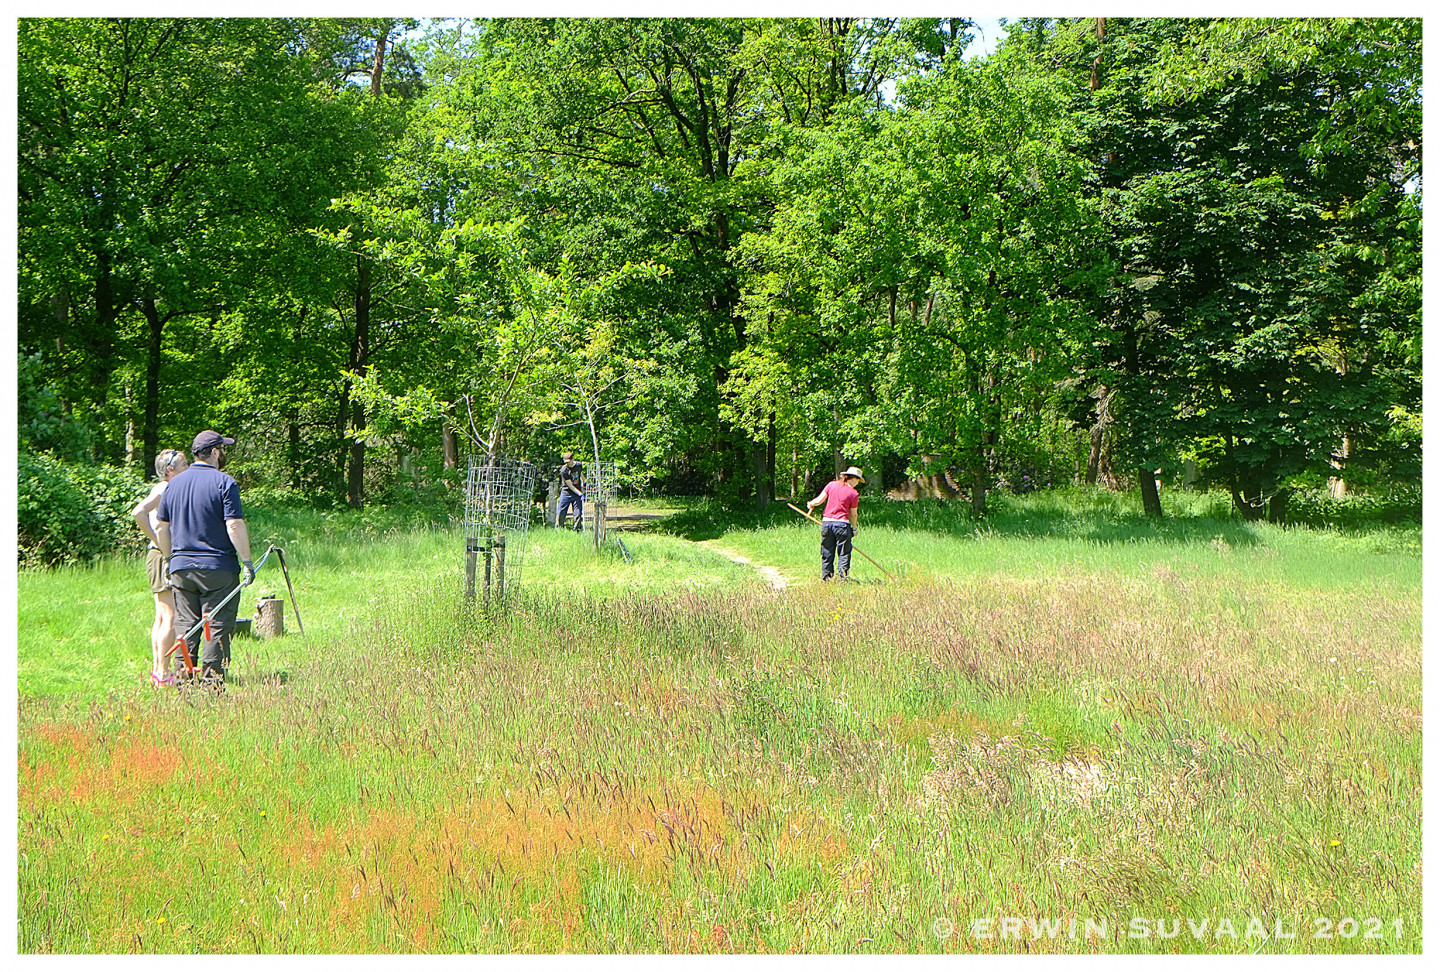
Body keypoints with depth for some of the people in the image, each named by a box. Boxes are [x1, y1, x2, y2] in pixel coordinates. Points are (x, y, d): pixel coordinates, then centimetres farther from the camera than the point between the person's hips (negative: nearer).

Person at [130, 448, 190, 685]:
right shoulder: (164, 488, -12)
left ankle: (157, 670, 17)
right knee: (171, 617, -9)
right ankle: (162, 673, -7)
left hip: (166, 557, 10)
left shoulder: (170, 489, 16)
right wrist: (157, 541, -20)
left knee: (162, 617, 12)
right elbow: (138, 512, -27)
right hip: (162, 558, -10)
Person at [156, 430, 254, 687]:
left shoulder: (174, 483, 11)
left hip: (181, 568, 6)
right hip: (218, 569, -5)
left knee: (185, 625, 10)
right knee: (217, 627, -1)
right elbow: (235, 526, -15)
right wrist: (247, 562, -11)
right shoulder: (224, 483, -8)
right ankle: (211, 683, -3)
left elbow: (162, 528, 14)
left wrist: (170, 559, 24)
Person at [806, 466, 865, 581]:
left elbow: (819, 500, 3)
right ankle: (843, 575, -1)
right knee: (843, 553, 4)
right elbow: (853, 514, 3)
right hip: (842, 524, -4)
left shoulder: (831, 485, 4)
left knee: (827, 553, 11)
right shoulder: (853, 494, -4)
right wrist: (855, 528, 15)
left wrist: (810, 504, 22)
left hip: (826, 522, 4)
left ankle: (826, 576, 14)